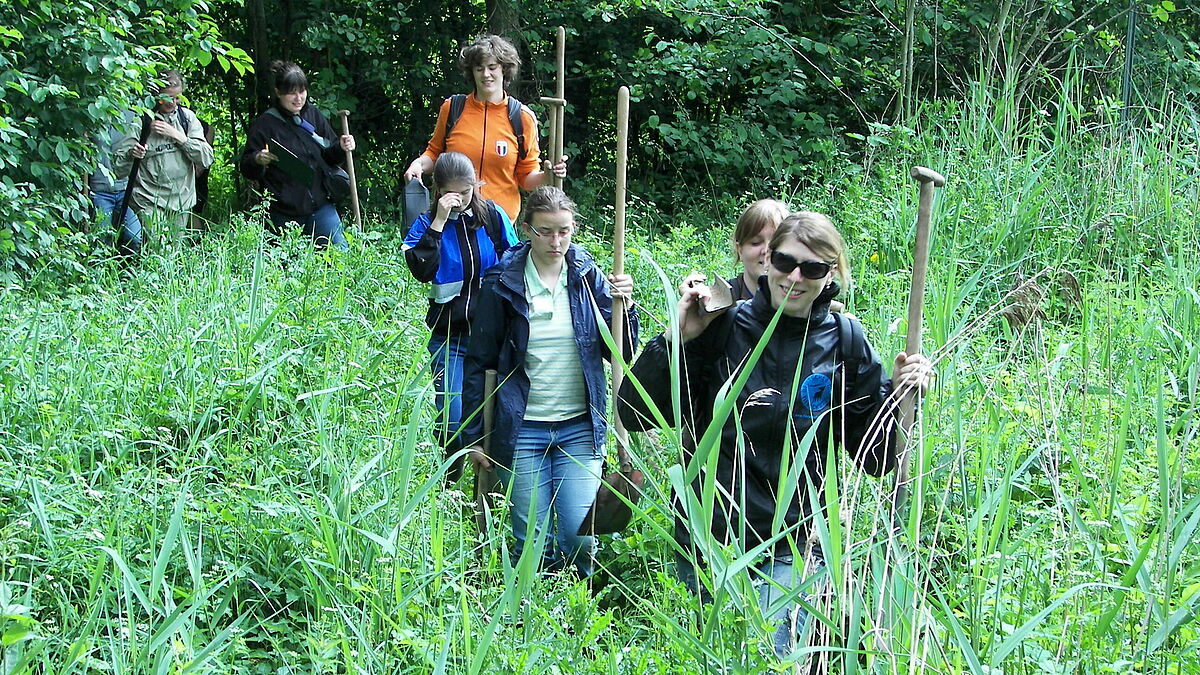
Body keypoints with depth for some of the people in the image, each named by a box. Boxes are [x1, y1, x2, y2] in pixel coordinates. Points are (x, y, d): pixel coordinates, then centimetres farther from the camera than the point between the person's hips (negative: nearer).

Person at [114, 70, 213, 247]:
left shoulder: (187, 117, 7)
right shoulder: (141, 121, -5)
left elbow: (207, 158, -2)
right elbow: (119, 169, -7)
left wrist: (178, 136, -10)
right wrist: (131, 154, -29)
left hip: (181, 201, 4)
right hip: (150, 201, -4)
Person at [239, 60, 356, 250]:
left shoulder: (314, 115, 9)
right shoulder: (265, 124, -2)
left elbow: (330, 157, 18)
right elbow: (246, 169, 1)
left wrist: (341, 148, -3)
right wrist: (258, 160, -22)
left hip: (320, 205, 3)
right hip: (284, 213, -3)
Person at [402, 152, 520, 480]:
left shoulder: (493, 216, 4)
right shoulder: (426, 223, 1)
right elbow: (421, 270, -17)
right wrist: (439, 222, -19)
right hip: (450, 336, -1)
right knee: (453, 421, -8)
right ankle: (450, 488, 13)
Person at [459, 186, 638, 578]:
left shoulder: (587, 276, 2)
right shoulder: (504, 284, -3)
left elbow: (621, 354, 4)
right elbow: (479, 364, 3)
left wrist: (623, 306, -13)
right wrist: (473, 436, 2)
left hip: (579, 428, 1)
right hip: (521, 430, -1)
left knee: (581, 537, -5)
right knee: (533, 543, 2)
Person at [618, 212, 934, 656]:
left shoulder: (844, 343, -1)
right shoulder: (722, 325, -6)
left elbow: (875, 460, 4)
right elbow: (635, 415, -7)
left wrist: (900, 397, -12)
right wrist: (677, 339, -17)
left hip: (792, 547, -1)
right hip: (708, 535, 1)